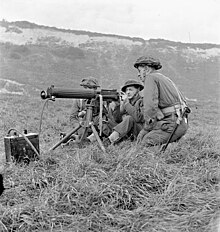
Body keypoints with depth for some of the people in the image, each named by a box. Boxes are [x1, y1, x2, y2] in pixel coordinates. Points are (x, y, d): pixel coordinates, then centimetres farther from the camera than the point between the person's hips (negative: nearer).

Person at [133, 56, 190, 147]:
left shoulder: (151, 77, -4)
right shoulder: (165, 79, 24)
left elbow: (150, 106, -17)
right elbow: (183, 100, 24)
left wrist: (146, 128, -5)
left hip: (171, 124, -9)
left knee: (143, 144, -10)